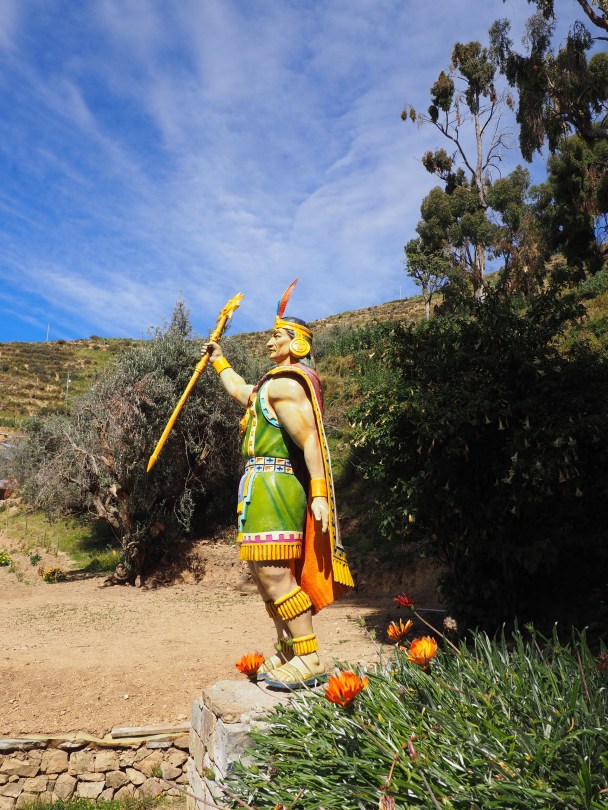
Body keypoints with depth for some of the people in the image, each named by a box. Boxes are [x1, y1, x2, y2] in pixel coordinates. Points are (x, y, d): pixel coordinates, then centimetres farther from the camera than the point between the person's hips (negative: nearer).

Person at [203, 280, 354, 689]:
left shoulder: (284, 383, -11)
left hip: (272, 482, -11)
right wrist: (219, 360, 51)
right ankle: (288, 654, 24)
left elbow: (311, 438, -21)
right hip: (269, 484, 11)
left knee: (274, 574, -13)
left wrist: (320, 493, -27)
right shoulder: (273, 385, 22)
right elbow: (240, 390, 42)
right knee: (269, 573, 15)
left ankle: (309, 660, -7)